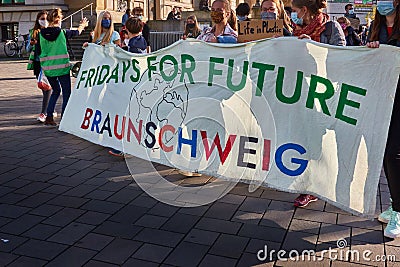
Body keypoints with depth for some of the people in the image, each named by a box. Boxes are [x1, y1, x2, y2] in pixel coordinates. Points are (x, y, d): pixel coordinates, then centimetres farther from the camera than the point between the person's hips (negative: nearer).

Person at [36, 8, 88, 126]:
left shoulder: (41, 34, -1)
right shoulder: (62, 32, -8)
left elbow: (38, 51, 4)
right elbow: (76, 32, 12)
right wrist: (82, 25, 32)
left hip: (48, 68, 4)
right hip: (62, 67, -4)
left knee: (56, 91, 21)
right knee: (66, 93, 6)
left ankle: (49, 117, 16)